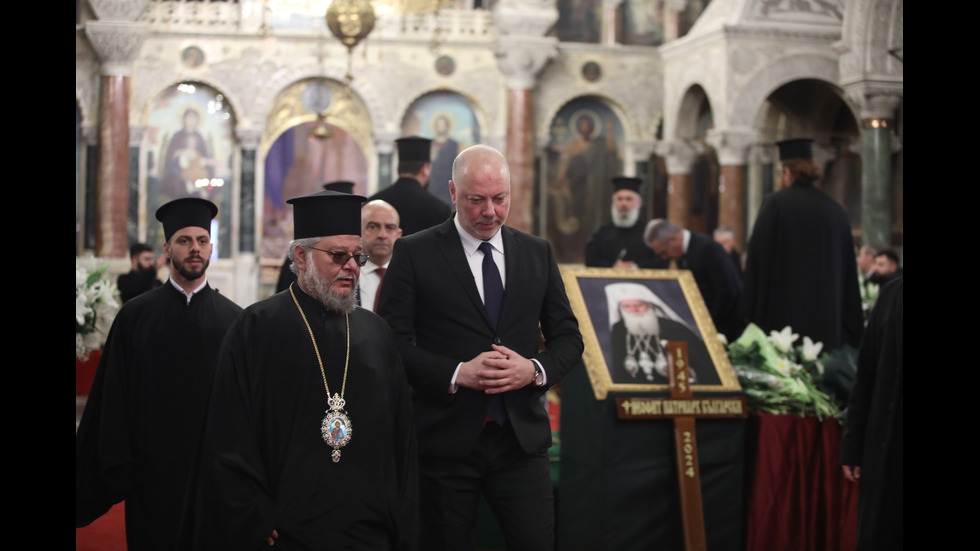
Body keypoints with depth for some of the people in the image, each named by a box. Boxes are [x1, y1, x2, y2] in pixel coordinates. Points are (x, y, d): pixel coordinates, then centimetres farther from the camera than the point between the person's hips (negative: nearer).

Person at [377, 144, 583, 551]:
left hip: (522, 437, 3)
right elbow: (393, 344, -7)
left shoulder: (538, 253, 10)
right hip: (446, 440, -2)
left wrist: (535, 369, -9)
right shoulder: (413, 254, -2)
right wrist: (457, 374, -19)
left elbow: (568, 337, 12)